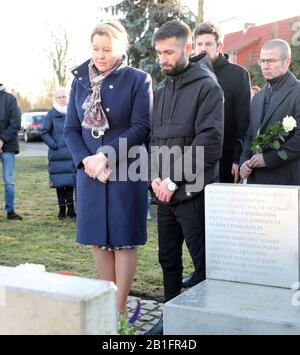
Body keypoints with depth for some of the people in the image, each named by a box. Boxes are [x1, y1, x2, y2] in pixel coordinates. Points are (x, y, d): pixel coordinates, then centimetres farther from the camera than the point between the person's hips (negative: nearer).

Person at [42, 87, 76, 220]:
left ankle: (70, 208, 10)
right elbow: (45, 133, 0)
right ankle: (62, 208, 11)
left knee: (71, 180, 2)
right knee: (60, 181, 2)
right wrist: (54, 145, -10)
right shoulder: (51, 114, 1)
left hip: (72, 154, 1)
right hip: (57, 155, -1)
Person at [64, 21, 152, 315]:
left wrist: (106, 156, -17)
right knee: (98, 240, 8)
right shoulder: (80, 80, 8)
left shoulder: (138, 80, -4)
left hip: (125, 171, -4)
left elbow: (141, 127, -10)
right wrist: (86, 159, -10)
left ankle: (120, 309, 9)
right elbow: (71, 128, 7)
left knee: (123, 240, 0)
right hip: (89, 171, 4)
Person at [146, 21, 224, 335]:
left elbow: (209, 142, -15)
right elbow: (154, 139, 15)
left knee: (204, 263, 2)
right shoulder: (162, 92, 15)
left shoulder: (207, 87, -6)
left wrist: (174, 180, -16)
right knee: (168, 259, 15)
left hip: (194, 193, -7)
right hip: (165, 193, 7)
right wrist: (155, 176, -2)